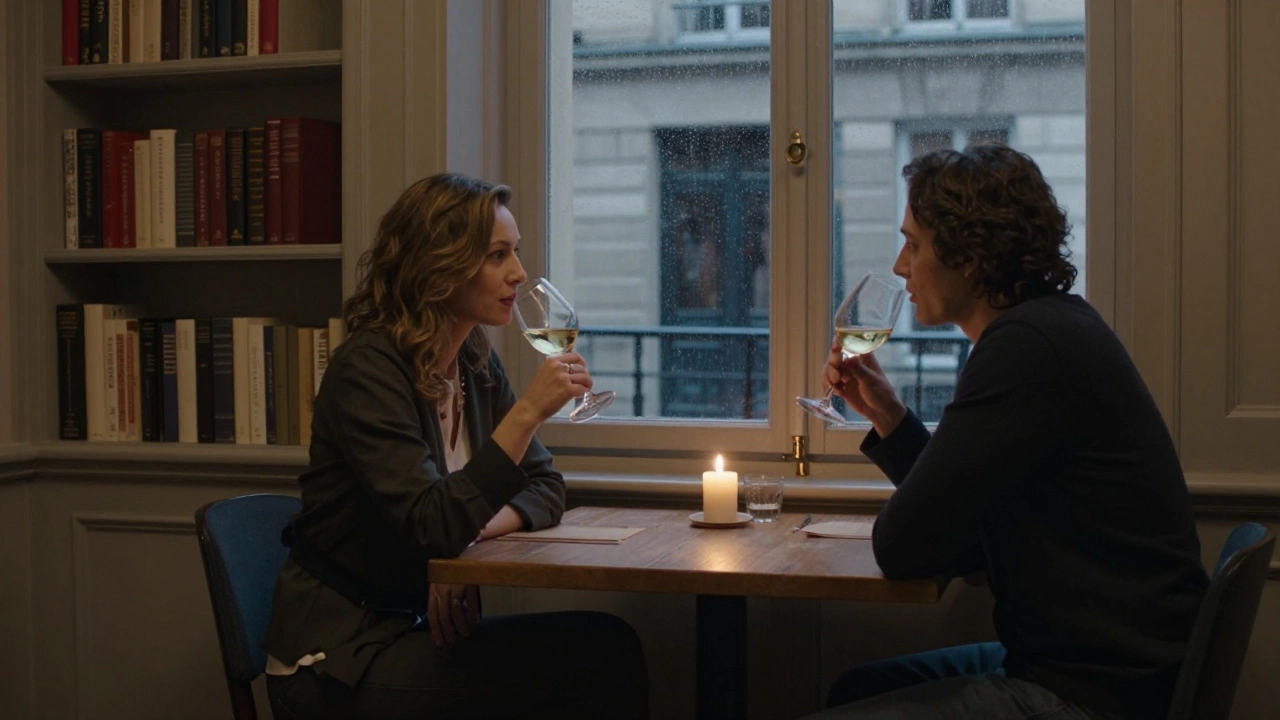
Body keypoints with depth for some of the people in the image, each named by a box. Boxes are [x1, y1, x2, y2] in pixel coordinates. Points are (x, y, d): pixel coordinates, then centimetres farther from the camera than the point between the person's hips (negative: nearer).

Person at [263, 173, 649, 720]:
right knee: (601, 655, -19)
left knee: (606, 648, -13)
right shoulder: (368, 368, -18)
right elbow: (434, 526, -25)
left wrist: (475, 532, -12)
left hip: (419, 629, 7)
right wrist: (527, 412, -29)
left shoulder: (477, 365, 6)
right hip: (339, 660, -7)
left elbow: (545, 489, 8)